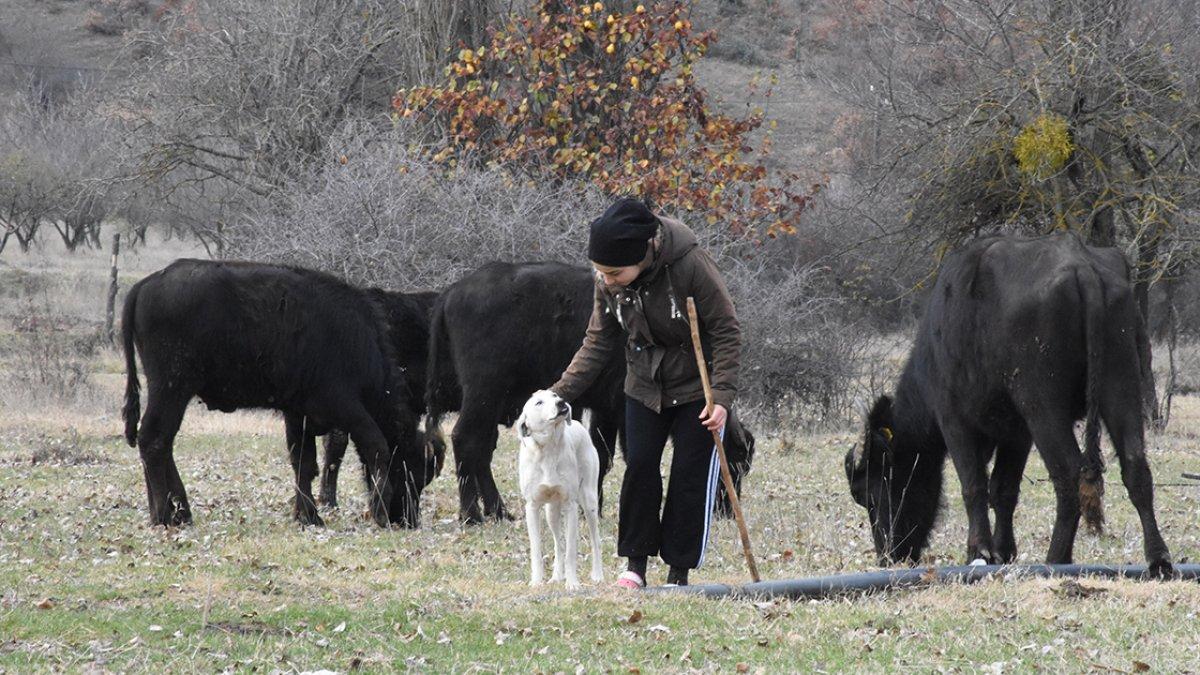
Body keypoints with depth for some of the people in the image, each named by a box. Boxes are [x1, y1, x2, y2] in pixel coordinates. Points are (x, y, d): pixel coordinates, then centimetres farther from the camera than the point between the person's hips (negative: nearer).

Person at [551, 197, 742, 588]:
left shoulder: (691, 265, -29)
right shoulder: (608, 283, -13)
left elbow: (726, 333, -21)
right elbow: (598, 344, -4)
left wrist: (722, 396, -27)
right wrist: (560, 393, -14)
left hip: (697, 388, -4)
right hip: (645, 387, 4)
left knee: (691, 475, -3)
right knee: (639, 467, -3)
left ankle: (679, 571, 4)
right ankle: (636, 563, 6)